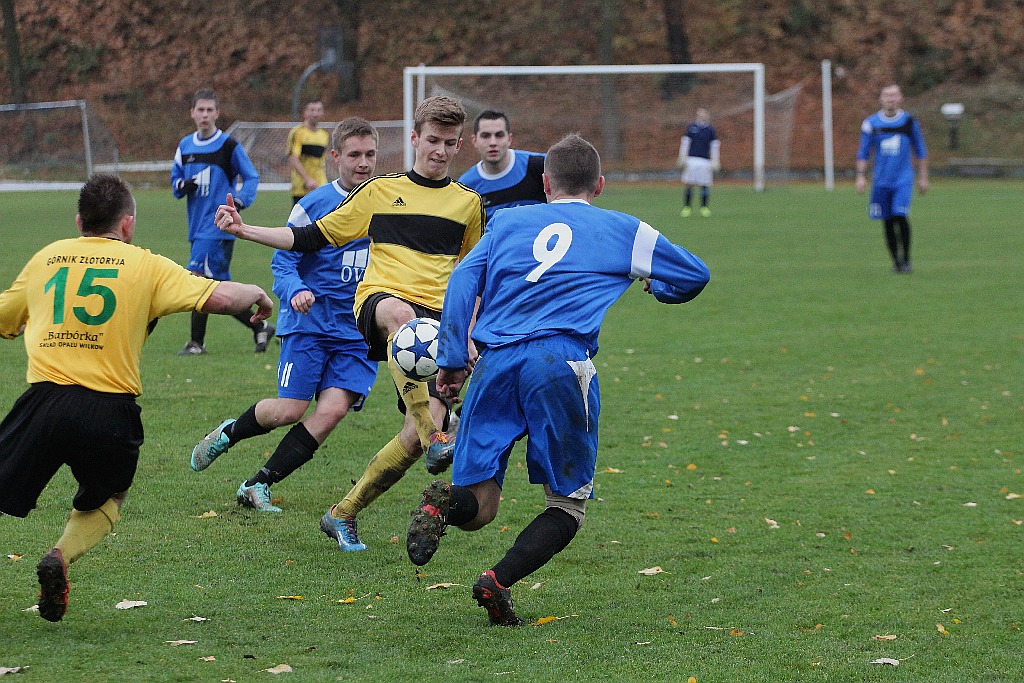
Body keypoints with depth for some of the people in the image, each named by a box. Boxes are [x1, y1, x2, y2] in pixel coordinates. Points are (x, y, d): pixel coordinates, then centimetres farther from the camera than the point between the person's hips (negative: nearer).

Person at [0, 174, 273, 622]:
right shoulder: (145, 266, 5)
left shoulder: (45, 258, 13)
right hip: (109, 409, -1)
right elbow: (218, 297, -3)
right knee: (108, 497, 25)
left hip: (45, 397, 1)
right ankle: (62, 556, -1)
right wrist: (257, 295, 18)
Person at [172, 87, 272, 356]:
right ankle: (260, 327, 22)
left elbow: (251, 177, 0)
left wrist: (240, 201, -18)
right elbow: (175, 180, 19)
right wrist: (182, 186, -5)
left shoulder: (229, 145, -5)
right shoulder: (185, 146, 12)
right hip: (197, 227, 6)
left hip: (218, 226, -6)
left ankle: (197, 342, -6)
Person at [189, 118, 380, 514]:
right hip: (310, 322, -3)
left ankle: (257, 487, -3)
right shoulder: (313, 205, -5)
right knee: (289, 410, -11)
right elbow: (283, 262, -5)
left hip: (359, 333, 3)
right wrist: (295, 291, -24)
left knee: (333, 409, -15)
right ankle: (228, 434, 23)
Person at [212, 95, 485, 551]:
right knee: (399, 313, -44)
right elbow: (313, 238, 13)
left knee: (420, 433, -17)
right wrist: (245, 230, 2)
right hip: (380, 298, -3)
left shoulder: (468, 203, 17)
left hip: (436, 321, 3)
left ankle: (343, 515, 5)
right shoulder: (380, 191, 12)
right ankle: (435, 441, -52)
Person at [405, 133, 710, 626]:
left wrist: (452, 360, 10)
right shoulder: (624, 231, 21)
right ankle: (500, 580, -13)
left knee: (477, 505, 6)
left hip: (495, 361, 2)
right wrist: (656, 287, 50)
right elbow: (694, 276, 29)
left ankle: (444, 503, -30)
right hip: (563, 359, -2)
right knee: (568, 503, 9)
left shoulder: (507, 222, 24)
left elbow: (462, 282, 12)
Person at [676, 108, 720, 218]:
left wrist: (715, 161, 3)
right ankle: (687, 207, 2)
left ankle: (704, 207, 5)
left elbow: (714, 147, 9)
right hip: (691, 159, 0)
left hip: (705, 161, 0)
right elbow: (684, 143, 9)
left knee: (705, 185, -3)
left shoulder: (710, 130, 7)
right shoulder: (691, 128, 7)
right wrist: (682, 158, 3)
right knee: (689, 184, -3)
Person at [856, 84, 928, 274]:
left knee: (900, 216, -16)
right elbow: (863, 152, 9)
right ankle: (896, 261, 14)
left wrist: (923, 177, 10)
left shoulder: (909, 122, 3)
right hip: (881, 180, 2)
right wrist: (860, 176, -1)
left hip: (903, 179, -2)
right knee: (888, 222, 3)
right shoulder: (871, 123, 3)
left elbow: (920, 151, 11)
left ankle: (906, 259, -5)